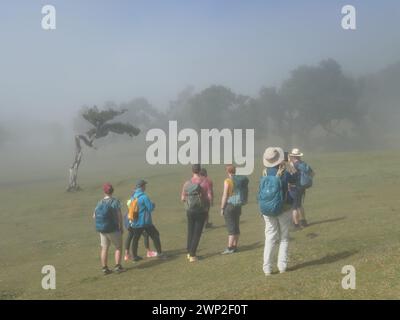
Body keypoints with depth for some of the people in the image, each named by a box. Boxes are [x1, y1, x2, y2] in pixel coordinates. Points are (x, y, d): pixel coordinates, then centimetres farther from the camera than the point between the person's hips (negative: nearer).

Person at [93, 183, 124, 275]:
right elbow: (119, 215, -18)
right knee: (118, 247, 8)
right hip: (113, 229, -5)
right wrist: (121, 227, -7)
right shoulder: (115, 201, -12)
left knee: (104, 249, 12)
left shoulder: (100, 202, 4)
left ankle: (104, 268, 14)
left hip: (102, 229, 5)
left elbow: (94, 216, 5)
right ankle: (117, 267, 4)